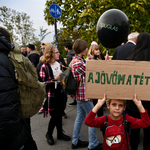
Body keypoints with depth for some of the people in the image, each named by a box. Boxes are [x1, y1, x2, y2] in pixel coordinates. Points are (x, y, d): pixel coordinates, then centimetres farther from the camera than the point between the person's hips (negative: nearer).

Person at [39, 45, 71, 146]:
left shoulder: (59, 64, 5)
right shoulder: (44, 67, -14)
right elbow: (42, 83, -17)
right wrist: (55, 79, -22)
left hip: (60, 93, 6)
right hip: (51, 94, -6)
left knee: (60, 114, 14)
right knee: (55, 116, 2)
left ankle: (60, 133, 31)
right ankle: (49, 134, 26)